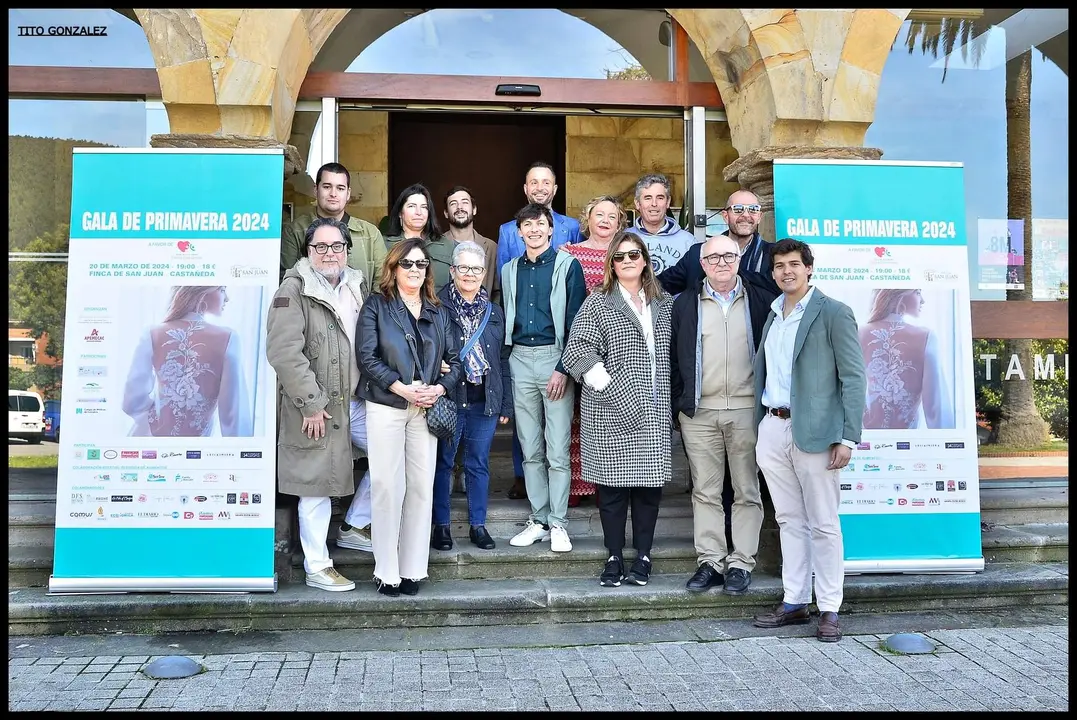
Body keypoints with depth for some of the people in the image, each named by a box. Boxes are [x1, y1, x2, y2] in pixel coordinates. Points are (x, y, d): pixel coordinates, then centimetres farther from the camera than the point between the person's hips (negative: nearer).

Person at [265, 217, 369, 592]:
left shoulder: (357, 285, 12)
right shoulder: (295, 289, -10)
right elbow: (284, 351, -18)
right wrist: (311, 403, -18)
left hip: (355, 398, 7)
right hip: (316, 406, -7)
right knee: (317, 484, 2)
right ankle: (317, 568, 16)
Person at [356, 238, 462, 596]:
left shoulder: (437, 312, 14)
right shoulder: (377, 304, 2)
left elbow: (454, 359, 11)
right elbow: (366, 356, -8)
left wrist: (439, 388, -8)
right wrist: (403, 389, -15)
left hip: (427, 409, 4)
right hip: (386, 406, -4)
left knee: (422, 487, 4)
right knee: (388, 486, -3)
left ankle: (413, 569, 13)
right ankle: (387, 571, 7)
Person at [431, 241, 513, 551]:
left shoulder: (495, 313, 10)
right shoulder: (437, 307, -3)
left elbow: (503, 361, 11)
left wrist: (506, 404, 9)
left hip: (485, 403, 4)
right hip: (447, 399, -3)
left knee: (479, 465, 11)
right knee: (442, 464, 7)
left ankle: (478, 525, 22)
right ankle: (441, 526, 19)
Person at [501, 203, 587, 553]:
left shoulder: (567, 265, 0)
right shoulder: (510, 270, 14)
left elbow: (576, 320, -4)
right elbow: (505, 321, 17)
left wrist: (564, 367, -12)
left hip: (554, 357, -4)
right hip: (520, 360, 5)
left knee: (558, 451, -3)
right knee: (530, 450, 8)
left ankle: (557, 524, 6)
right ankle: (538, 520, 17)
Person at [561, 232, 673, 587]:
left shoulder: (663, 304, 13)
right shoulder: (598, 303, 1)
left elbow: (673, 354, 18)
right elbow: (577, 349, -8)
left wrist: (672, 399, 9)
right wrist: (606, 385, -15)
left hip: (654, 412, 3)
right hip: (611, 411, -3)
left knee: (650, 482, 5)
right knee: (613, 484, 2)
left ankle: (643, 556, 18)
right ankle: (614, 557, 14)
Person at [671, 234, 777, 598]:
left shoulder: (760, 301, 6)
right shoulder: (684, 304, 7)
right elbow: (672, 356, 8)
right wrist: (679, 401, 2)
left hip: (747, 409, -1)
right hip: (699, 411, 1)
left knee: (747, 492, 5)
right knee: (705, 492, 6)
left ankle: (741, 563, 14)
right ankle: (710, 561, 15)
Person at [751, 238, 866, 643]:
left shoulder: (833, 313, -4)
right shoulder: (773, 314, 15)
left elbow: (853, 378, -8)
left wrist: (848, 437, -14)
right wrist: (760, 430, 13)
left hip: (813, 432, -6)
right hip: (772, 428, 6)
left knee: (823, 525, 1)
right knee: (789, 520, 12)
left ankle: (829, 610, 11)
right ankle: (794, 603, 21)